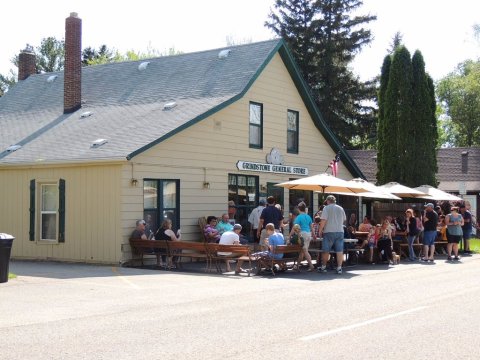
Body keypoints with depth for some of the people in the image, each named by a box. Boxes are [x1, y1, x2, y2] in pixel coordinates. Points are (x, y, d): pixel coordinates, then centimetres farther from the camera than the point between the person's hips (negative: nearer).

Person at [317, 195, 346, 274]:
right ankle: (339, 268, 1)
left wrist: (320, 230, -4)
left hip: (329, 232, -4)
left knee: (326, 251, 7)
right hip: (340, 232, 4)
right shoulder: (341, 208, 10)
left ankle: (323, 267, 14)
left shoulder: (326, 208, -4)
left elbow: (323, 220, -12)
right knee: (339, 251, 3)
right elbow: (344, 219, 20)